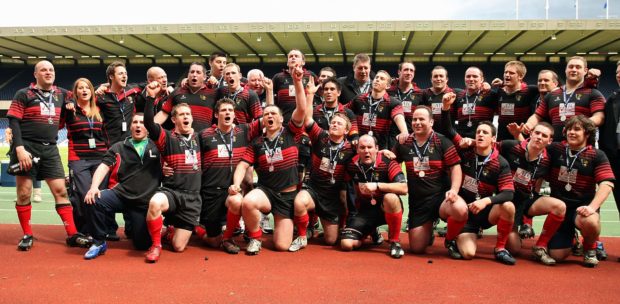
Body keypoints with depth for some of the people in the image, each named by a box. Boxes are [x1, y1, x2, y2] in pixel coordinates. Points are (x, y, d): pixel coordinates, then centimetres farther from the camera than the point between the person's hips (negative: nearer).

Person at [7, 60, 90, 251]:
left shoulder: (61, 94, 13)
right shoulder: (24, 94, 0)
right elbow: (13, 122, -7)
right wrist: (19, 148, -17)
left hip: (50, 149, 4)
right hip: (27, 148, -3)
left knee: (61, 191, 0)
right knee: (24, 193, 1)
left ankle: (72, 234, 2)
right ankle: (27, 235, 14)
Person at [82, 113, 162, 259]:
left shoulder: (157, 147, 8)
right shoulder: (118, 148, 10)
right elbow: (104, 167, -1)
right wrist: (94, 187, -18)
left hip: (145, 202, 0)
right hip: (120, 195, 1)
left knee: (142, 244, -3)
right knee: (93, 200, -30)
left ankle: (135, 228, 36)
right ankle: (99, 242, -7)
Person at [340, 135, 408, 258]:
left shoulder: (387, 163, -18)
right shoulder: (352, 164, -6)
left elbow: (404, 188, -28)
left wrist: (377, 185, -34)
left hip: (387, 209, -3)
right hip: (364, 211, 4)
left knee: (390, 198, -39)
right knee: (346, 244, -13)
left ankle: (395, 241, -16)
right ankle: (372, 232, 22)